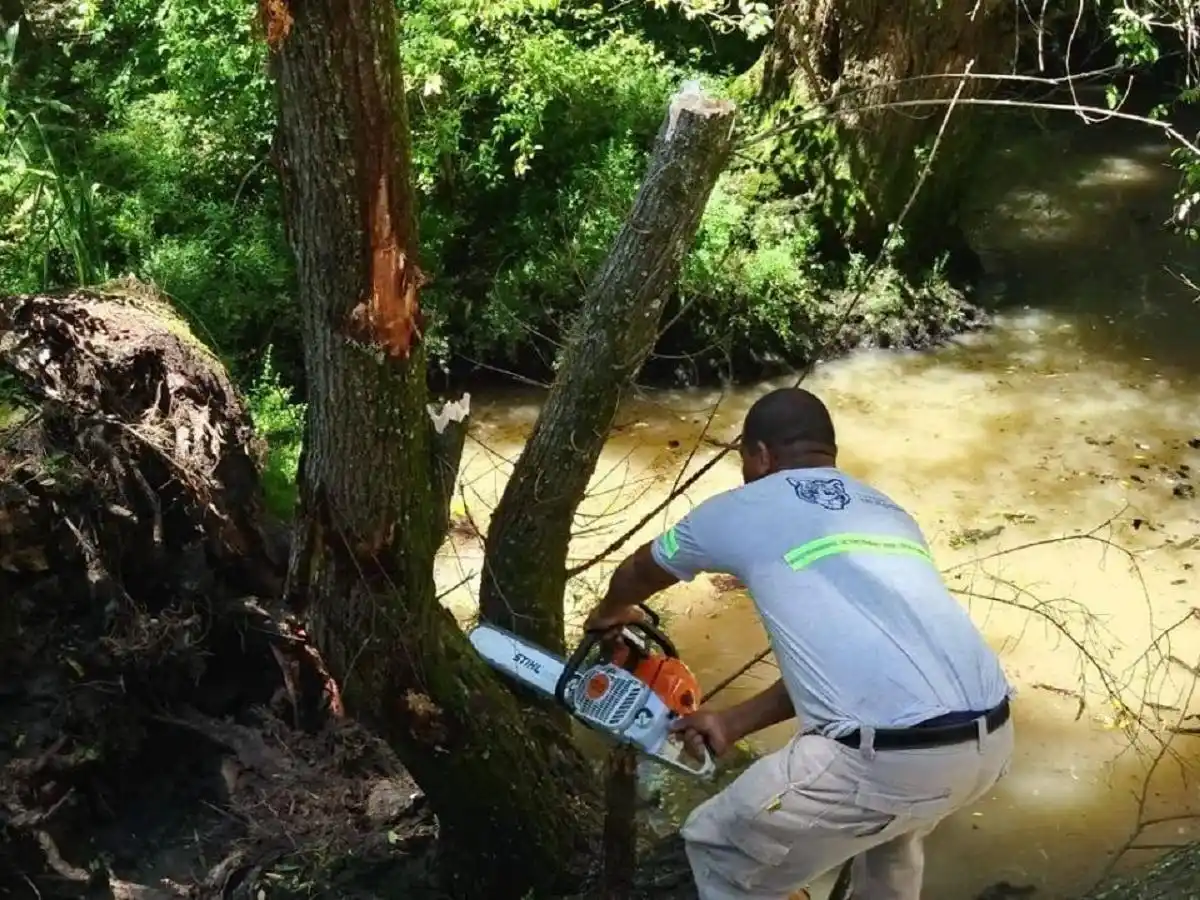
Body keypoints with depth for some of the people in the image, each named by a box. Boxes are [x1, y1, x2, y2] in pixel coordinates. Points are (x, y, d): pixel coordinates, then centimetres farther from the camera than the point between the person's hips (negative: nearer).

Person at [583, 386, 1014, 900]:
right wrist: (735, 723, 38)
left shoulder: (741, 510, 11)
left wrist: (609, 614, 54)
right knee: (890, 823, 39)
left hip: (892, 760, -7)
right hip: (991, 739, 7)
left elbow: (639, 573, 31)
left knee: (723, 854, 17)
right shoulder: (888, 514, 26)